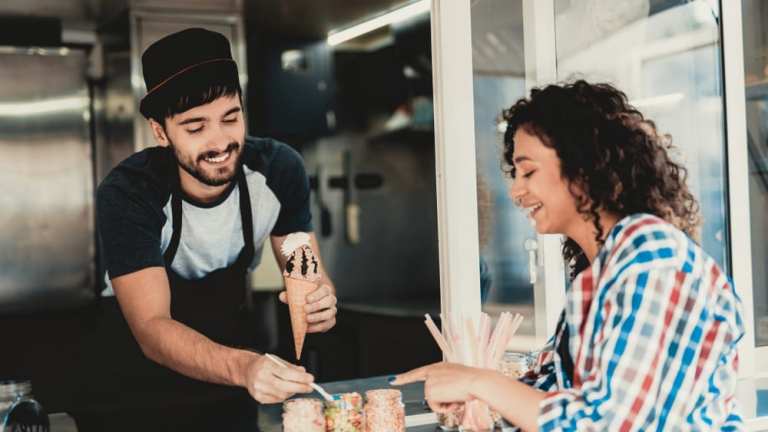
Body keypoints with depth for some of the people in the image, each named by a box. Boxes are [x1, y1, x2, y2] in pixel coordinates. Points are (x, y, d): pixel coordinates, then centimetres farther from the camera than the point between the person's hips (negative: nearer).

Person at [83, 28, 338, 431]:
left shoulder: (279, 169, -16)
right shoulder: (129, 193, -25)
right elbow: (151, 327, -32)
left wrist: (320, 300, -34)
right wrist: (241, 367, -50)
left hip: (231, 333, 1)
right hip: (145, 351, -1)